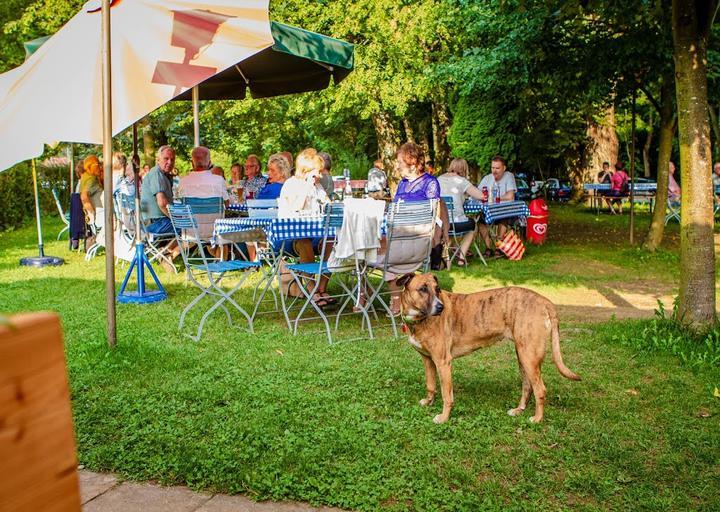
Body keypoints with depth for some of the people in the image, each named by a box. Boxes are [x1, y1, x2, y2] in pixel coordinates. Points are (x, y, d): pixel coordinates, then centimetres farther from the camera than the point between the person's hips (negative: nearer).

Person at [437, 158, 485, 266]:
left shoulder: (439, 179, 12)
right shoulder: (461, 181, -3)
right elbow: (481, 196, -8)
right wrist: (469, 193, 15)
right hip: (456, 223, -5)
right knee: (472, 225, 28)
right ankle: (462, 257, 21)